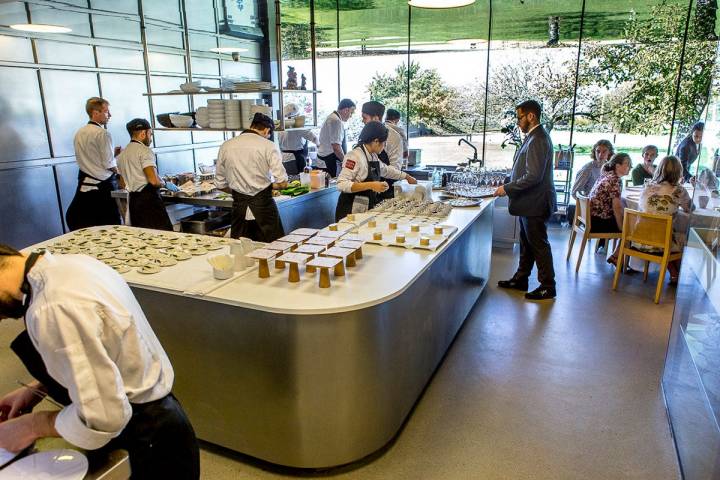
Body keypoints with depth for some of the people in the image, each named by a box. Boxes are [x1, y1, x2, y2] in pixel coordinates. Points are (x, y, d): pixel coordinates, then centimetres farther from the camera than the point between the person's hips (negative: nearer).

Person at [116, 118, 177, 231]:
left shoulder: (121, 155, 16)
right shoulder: (144, 151, -9)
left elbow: (123, 184, 22)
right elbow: (154, 180, -19)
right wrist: (166, 184, 0)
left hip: (132, 200, 9)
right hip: (148, 199, -9)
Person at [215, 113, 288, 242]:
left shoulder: (225, 146, 5)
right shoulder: (267, 146, -8)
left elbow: (221, 184, 11)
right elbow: (282, 183, -11)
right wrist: (266, 186, 8)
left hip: (239, 206, 4)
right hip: (263, 204, -4)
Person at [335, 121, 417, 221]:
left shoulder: (373, 156, 11)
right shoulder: (355, 156, -15)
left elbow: (386, 170, 31)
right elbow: (342, 184, -23)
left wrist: (407, 177, 36)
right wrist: (370, 185, -27)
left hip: (367, 209, 8)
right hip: (351, 211, -8)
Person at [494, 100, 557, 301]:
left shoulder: (538, 140, -20)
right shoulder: (534, 137, 12)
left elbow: (533, 176, -26)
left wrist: (507, 188, -19)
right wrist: (509, 187, 10)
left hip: (535, 203, -10)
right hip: (529, 202, 10)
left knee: (539, 245, 1)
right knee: (527, 243, 19)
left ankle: (548, 287, 13)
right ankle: (520, 279, 32)